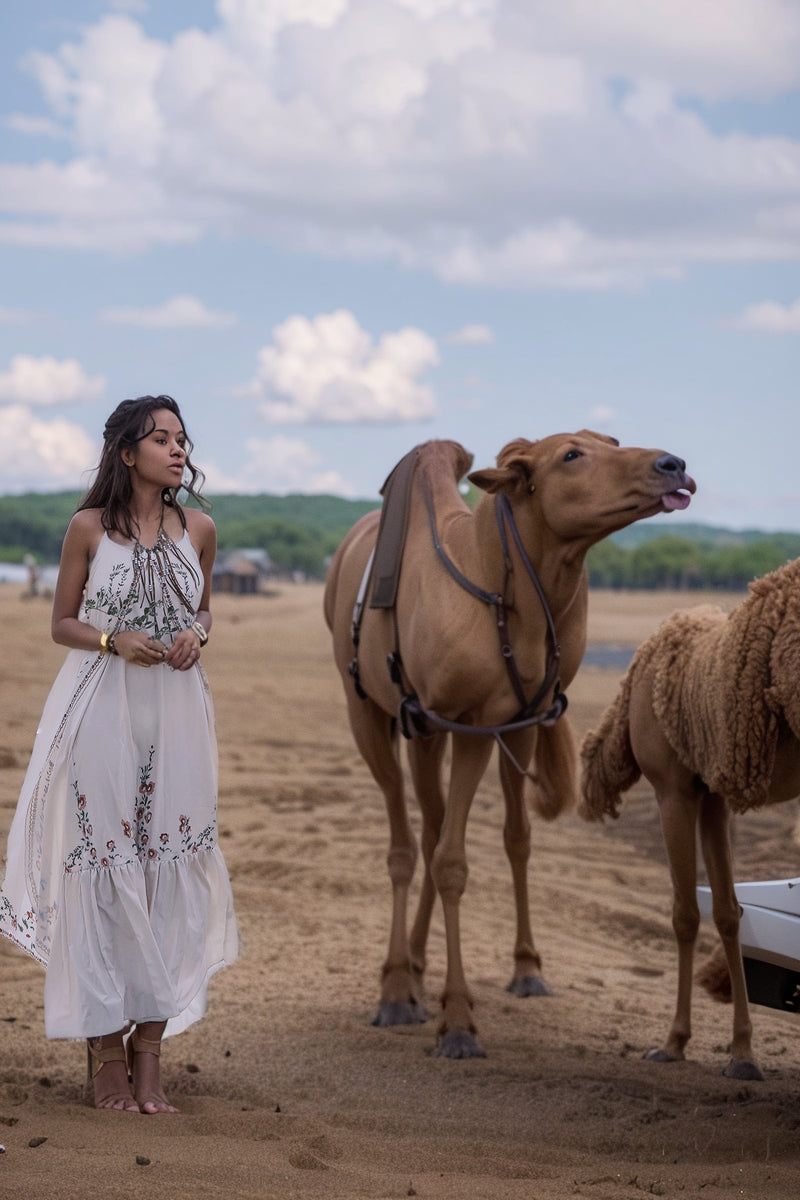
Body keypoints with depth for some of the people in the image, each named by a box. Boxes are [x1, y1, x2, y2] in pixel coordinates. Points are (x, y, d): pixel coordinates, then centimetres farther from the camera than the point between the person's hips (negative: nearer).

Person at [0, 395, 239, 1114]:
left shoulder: (198, 529, 6)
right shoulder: (90, 528, -2)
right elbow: (62, 624, 4)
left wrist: (197, 634, -2)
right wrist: (115, 640, -14)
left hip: (176, 711, 3)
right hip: (102, 710, -3)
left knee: (169, 869, 1)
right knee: (102, 869, 0)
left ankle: (149, 1052, 10)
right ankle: (105, 1053, 10)